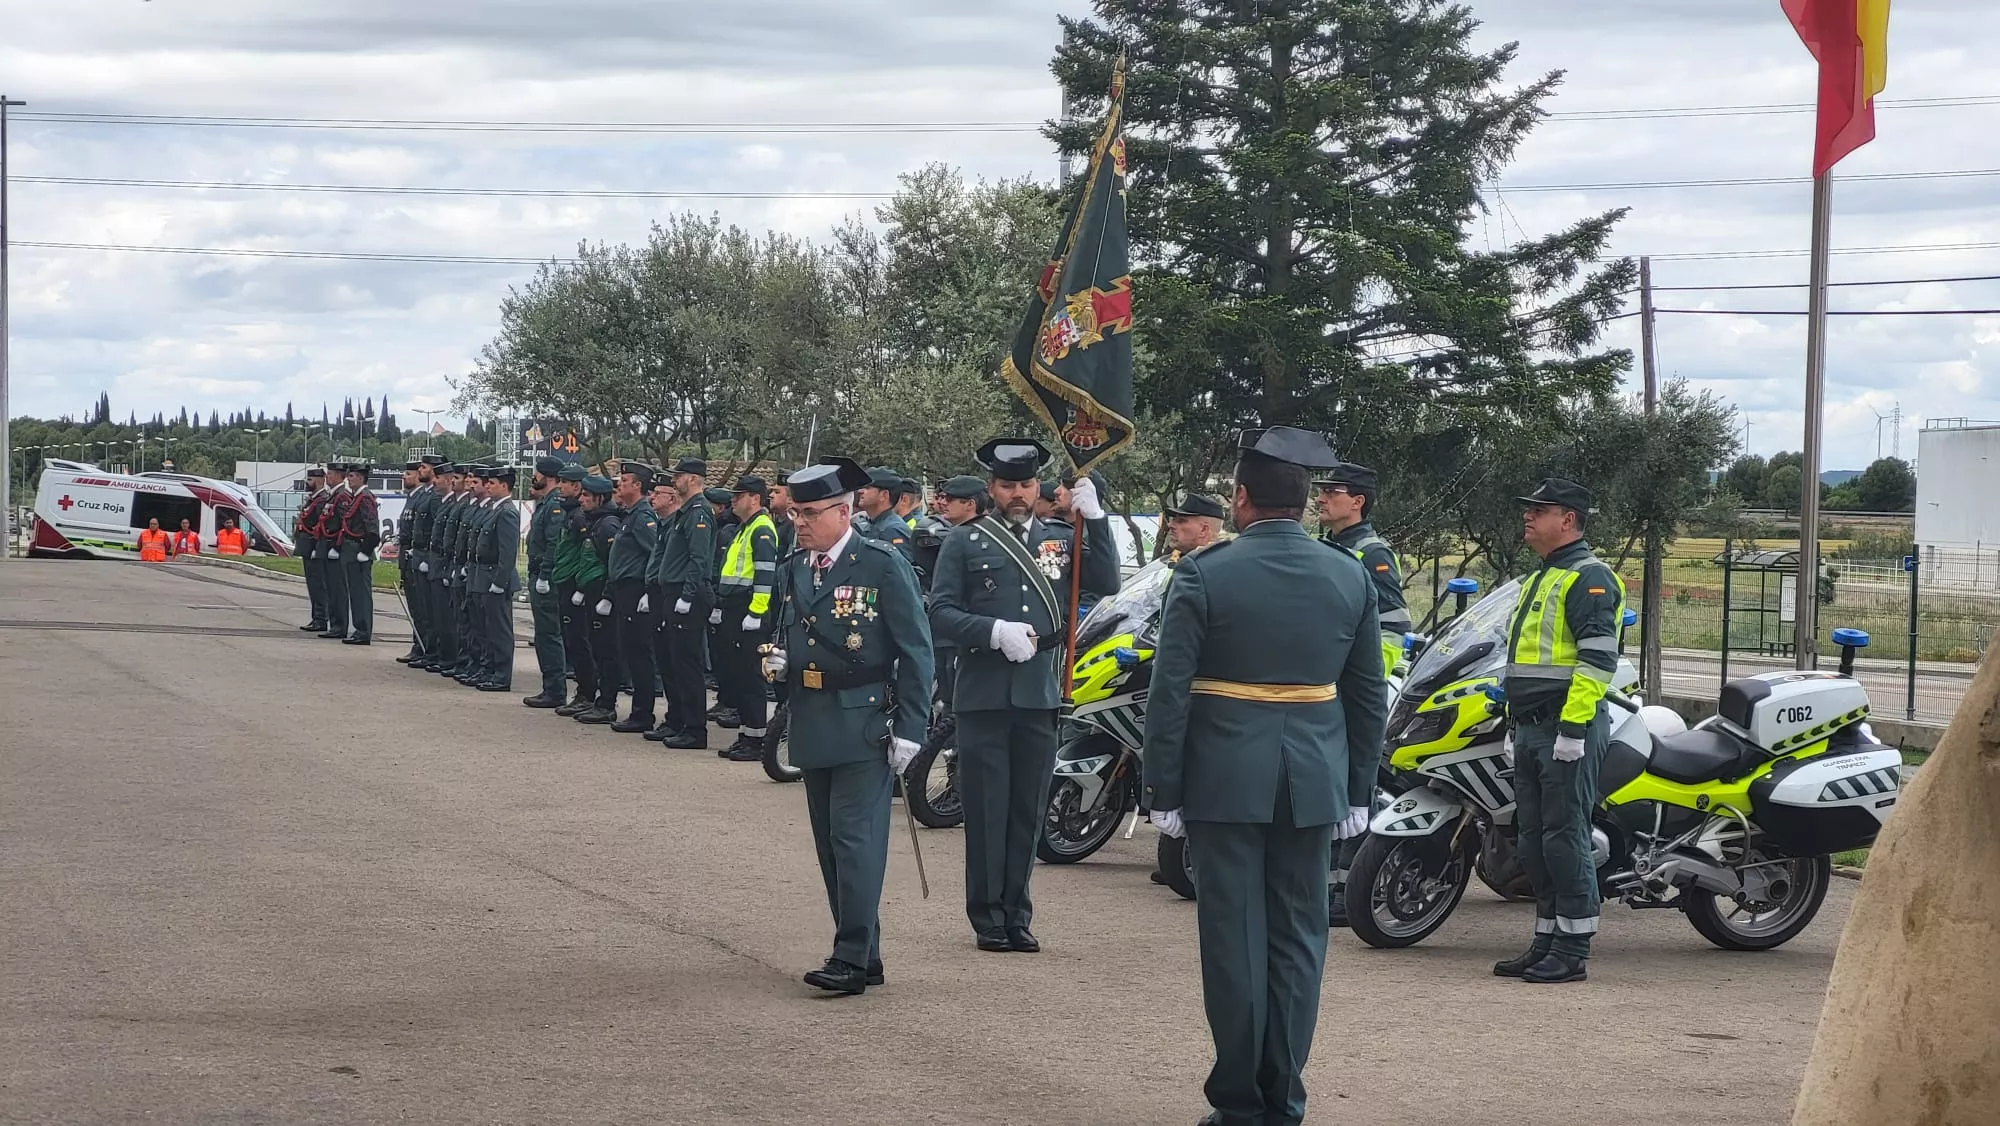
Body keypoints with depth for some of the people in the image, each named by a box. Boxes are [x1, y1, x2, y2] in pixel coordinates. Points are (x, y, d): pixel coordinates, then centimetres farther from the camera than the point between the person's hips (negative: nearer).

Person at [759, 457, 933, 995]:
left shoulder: (884, 565, -8)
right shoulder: (792, 570, 11)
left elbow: (915, 652, -7)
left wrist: (909, 728, -11)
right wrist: (776, 662, 2)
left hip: (865, 725, -7)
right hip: (812, 727, 7)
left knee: (855, 839, -11)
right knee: (831, 846, 9)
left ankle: (852, 957, -10)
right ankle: (864, 956, 16)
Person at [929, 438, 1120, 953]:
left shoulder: (1061, 539, 12)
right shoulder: (965, 542, 5)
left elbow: (1107, 583, 0)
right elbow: (940, 613, -1)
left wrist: (1095, 518, -9)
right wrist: (994, 631, -16)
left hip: (1040, 694, 2)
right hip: (984, 695, -2)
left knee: (1028, 808, 7)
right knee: (986, 808, 1)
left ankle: (1017, 912, 16)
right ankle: (987, 915, 9)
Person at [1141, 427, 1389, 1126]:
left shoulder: (1204, 575, -7)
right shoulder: (1351, 577, 4)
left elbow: (1170, 694, -8)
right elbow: (1369, 696, 9)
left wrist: (1163, 792, -1)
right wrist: (1358, 793, 15)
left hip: (1225, 779, -3)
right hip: (1314, 782, 3)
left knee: (1234, 937, 2)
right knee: (1298, 937, 8)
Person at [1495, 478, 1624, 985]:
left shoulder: (1589, 578, -11)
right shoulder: (1540, 579, 21)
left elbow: (1598, 658, -19)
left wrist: (1573, 727, -24)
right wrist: (1518, 724, 25)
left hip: (1568, 728, -10)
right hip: (1532, 729, 10)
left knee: (1564, 837, -8)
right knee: (1534, 839, 11)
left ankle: (1573, 951, -4)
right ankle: (1546, 943, 18)